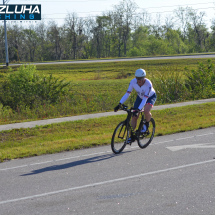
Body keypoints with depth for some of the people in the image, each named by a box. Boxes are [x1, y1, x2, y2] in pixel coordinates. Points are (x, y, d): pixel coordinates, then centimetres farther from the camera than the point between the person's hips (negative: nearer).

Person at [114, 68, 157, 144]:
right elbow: (127, 94, -23)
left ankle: (147, 124, -1)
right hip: (140, 97, 4)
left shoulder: (148, 84, -37)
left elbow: (145, 99, -40)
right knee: (134, 116, -7)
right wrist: (119, 104, -33)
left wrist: (138, 110, -50)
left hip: (151, 97, -4)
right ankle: (132, 136, 4)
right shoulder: (133, 82, -26)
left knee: (146, 111, -34)